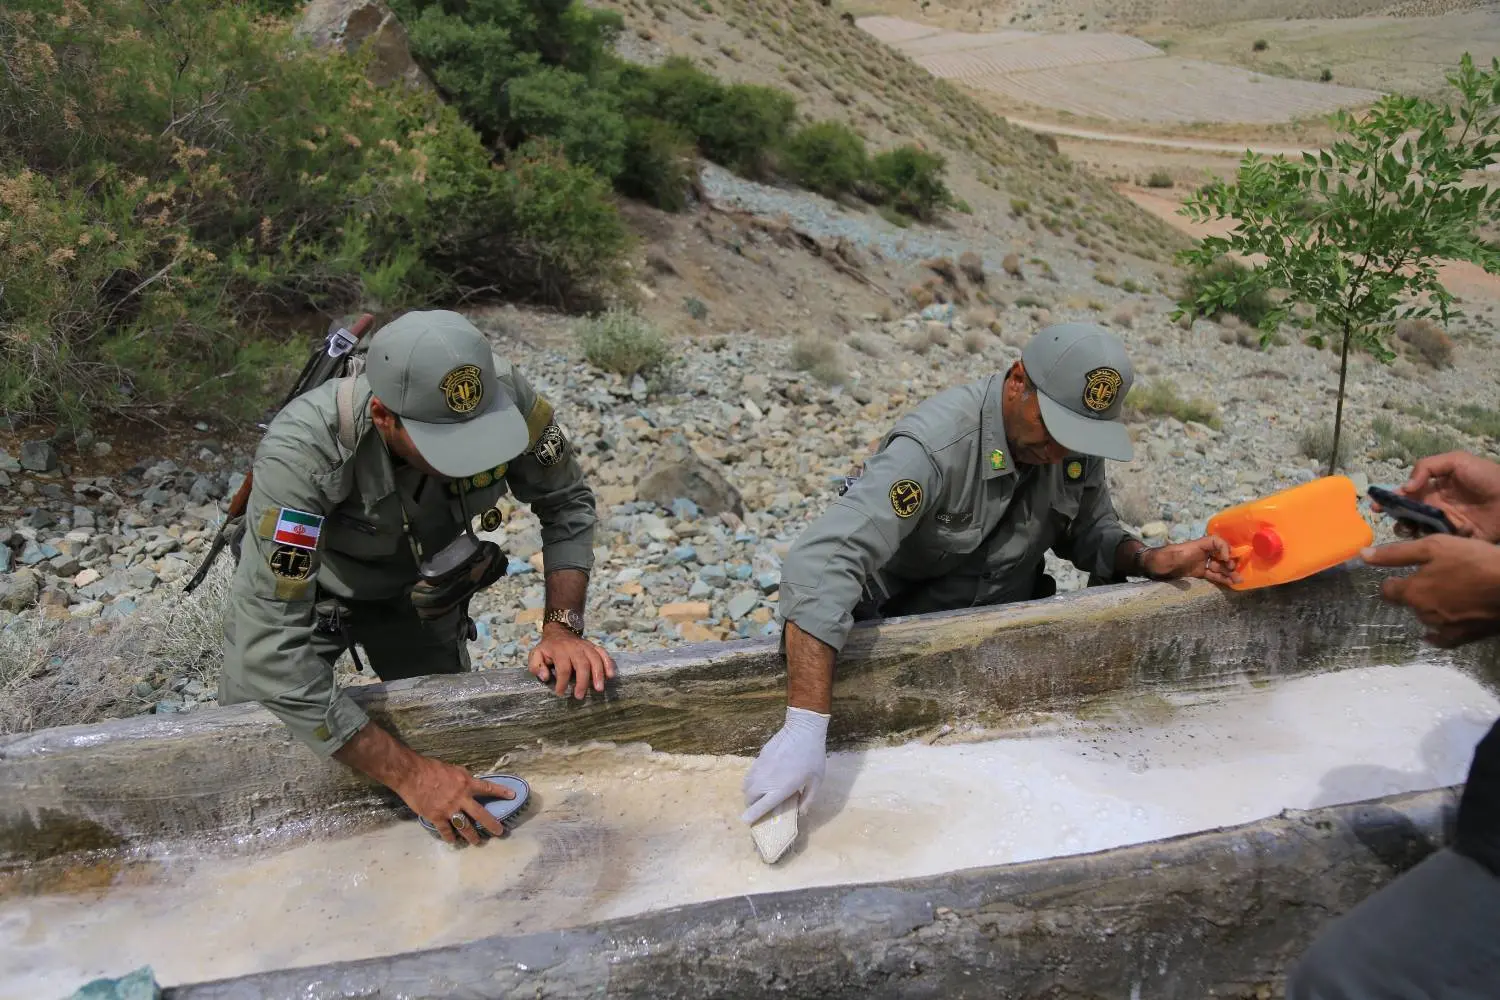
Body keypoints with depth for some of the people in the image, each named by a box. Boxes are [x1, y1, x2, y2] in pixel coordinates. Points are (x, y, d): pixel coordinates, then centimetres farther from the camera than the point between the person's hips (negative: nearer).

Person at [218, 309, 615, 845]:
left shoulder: (503, 397, -34)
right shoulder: (299, 452, -44)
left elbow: (567, 502, -15)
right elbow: (272, 647, -44)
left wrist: (562, 627, -27)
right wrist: (407, 773, -43)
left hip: (418, 588, 3)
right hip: (295, 588, -2)